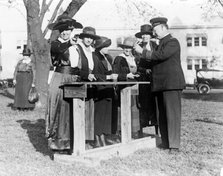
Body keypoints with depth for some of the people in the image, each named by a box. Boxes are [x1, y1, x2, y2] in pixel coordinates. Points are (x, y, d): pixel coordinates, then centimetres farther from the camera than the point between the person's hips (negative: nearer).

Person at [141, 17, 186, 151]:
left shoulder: (173, 42, -7)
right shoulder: (162, 43, 22)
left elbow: (161, 55, -23)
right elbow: (156, 60, 19)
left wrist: (145, 52, -12)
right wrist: (148, 53, 3)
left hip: (171, 84, -10)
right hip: (161, 84, 10)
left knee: (172, 114, -9)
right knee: (163, 116, 10)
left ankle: (174, 145, -7)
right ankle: (166, 143, 16)